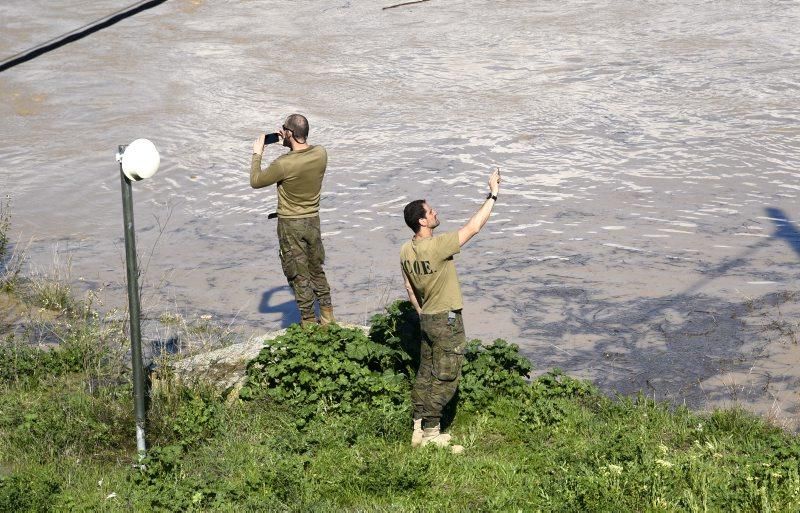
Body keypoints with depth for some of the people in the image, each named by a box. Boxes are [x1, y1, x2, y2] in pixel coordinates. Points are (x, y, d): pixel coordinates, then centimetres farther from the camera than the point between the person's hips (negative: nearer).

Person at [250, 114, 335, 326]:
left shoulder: (284, 164, -26)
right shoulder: (321, 154, -9)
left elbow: (255, 181, -10)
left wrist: (257, 154, 2)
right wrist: (289, 143, 12)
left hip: (290, 225, -5)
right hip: (313, 221, 6)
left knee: (299, 276, 7)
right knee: (317, 270, 21)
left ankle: (309, 322, 14)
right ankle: (327, 317, 28)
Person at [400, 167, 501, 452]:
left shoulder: (406, 251, 0)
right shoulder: (436, 246, -25)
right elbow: (474, 227, -20)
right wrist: (493, 194, -13)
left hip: (427, 319, 8)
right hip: (447, 321, -8)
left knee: (426, 374, 15)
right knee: (445, 378, 2)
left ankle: (419, 429, 21)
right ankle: (431, 433, 6)